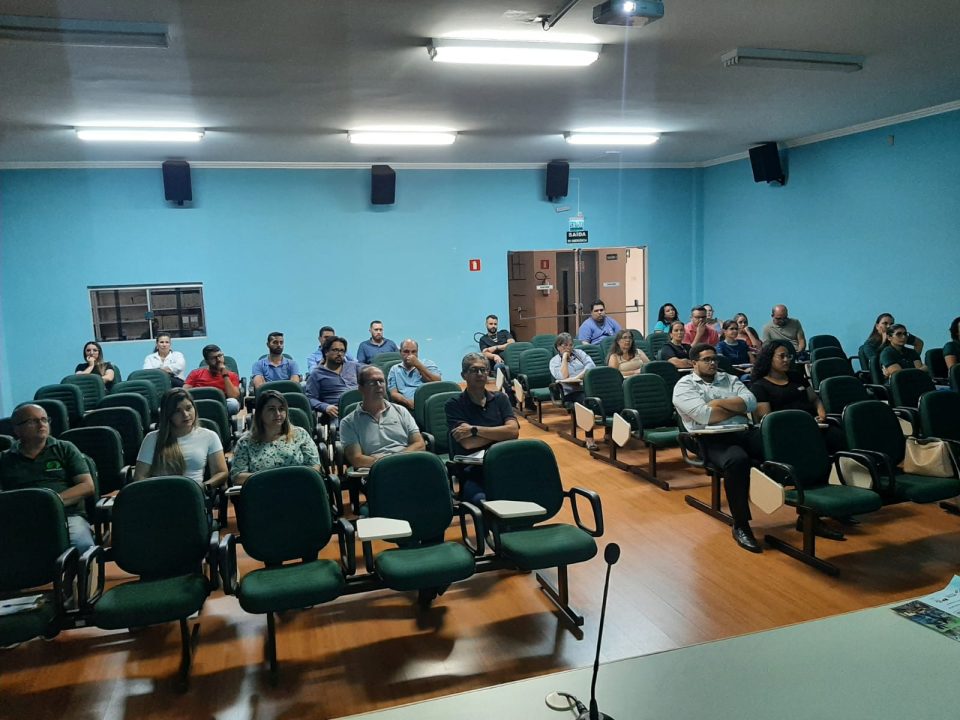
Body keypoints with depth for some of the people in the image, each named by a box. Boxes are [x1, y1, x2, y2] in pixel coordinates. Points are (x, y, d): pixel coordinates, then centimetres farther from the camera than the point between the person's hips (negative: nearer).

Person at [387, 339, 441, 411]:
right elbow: (393, 393, 9)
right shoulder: (395, 369, 21)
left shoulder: (428, 364, 19)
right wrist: (408, 402, -13)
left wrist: (418, 365, 1)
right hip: (408, 407, 1)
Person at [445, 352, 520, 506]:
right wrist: (500, 432, 2)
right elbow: (468, 443, -8)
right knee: (481, 500, -36)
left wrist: (474, 430, -6)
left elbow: (513, 431, -1)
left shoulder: (500, 399, 16)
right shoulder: (454, 405, 5)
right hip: (471, 472, -3)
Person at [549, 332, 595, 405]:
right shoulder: (554, 361, 11)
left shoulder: (579, 353, 20)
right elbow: (563, 377, -7)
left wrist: (578, 377, -12)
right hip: (572, 392, -3)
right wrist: (564, 357, 0)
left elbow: (591, 365, 2)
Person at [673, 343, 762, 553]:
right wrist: (737, 407, 3)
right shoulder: (684, 385, 5)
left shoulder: (730, 379, 23)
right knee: (737, 460, -38)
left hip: (744, 432, 5)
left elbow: (751, 402, 6)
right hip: (712, 439, -5)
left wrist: (719, 402, -4)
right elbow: (704, 416, -11)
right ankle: (740, 526, -24)